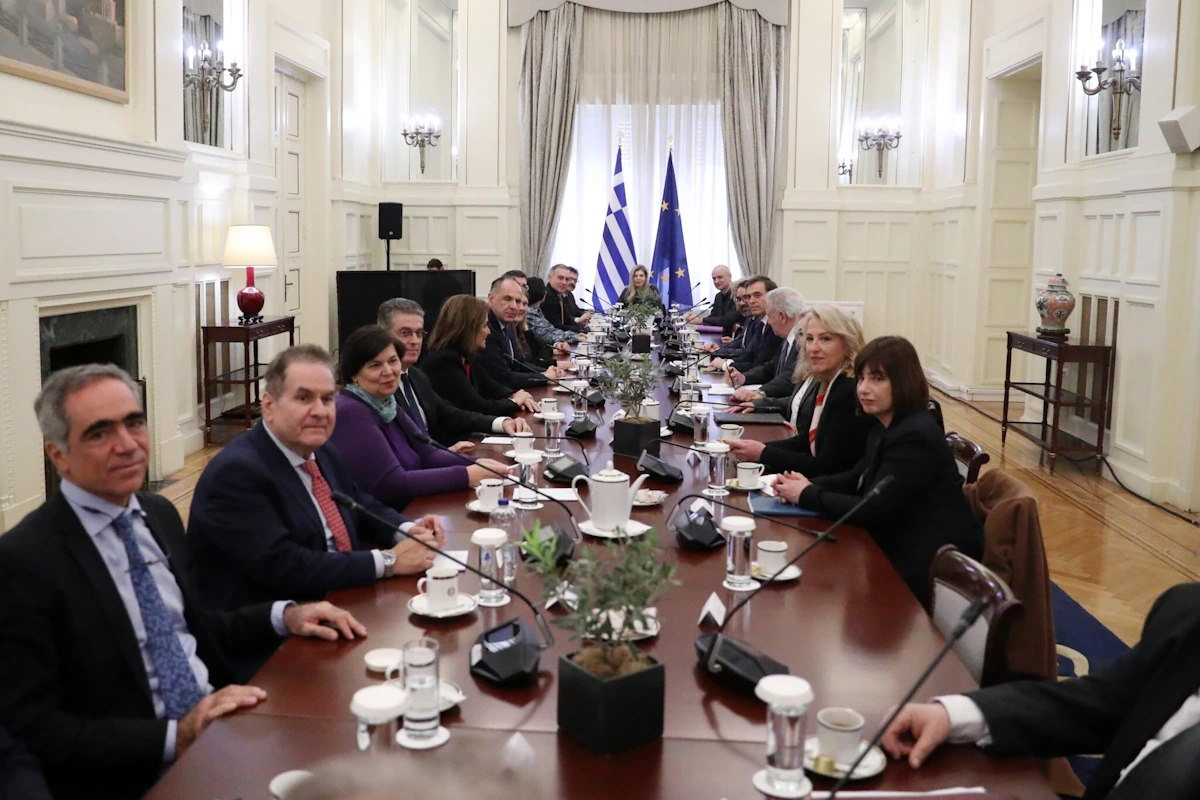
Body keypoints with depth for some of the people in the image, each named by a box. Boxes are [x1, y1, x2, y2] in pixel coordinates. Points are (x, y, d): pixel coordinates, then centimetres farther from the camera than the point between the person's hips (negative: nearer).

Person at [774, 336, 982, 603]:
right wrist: (808, 484, -6)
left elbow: (872, 510, -25)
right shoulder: (887, 428, 7)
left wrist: (807, 496, -15)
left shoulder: (915, 438, -24)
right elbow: (857, 479, 13)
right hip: (902, 548, 8)